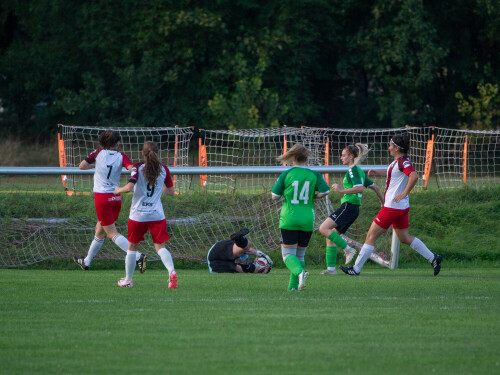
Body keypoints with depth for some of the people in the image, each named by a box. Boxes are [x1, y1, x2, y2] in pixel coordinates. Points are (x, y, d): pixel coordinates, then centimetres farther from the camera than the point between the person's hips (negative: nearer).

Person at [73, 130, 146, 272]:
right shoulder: (121, 156, -1)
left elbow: (81, 166, 0)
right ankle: (86, 261, 34)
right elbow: (132, 168, -19)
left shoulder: (99, 153, -3)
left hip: (102, 197, -4)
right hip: (116, 197, 4)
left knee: (112, 233, -6)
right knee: (100, 230, 20)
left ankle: (137, 256, -23)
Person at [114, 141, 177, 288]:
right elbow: (171, 191, 10)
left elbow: (130, 187, -20)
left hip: (138, 214, -2)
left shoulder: (138, 168, -7)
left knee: (132, 246, 14)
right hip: (157, 214, 2)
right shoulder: (164, 169, 2)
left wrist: (118, 190, 0)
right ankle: (171, 271, -24)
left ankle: (128, 280, 22)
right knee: (160, 246, 3)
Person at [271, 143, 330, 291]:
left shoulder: (286, 175, -3)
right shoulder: (314, 175, 1)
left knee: (288, 254, -1)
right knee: (300, 255, 15)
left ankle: (300, 272, -30)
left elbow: (274, 196, 0)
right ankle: (294, 285, 9)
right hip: (307, 221, 3)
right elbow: (324, 192, -3)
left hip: (289, 220, -3)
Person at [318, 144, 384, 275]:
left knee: (324, 228, -17)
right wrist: (384, 203, 31)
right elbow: (375, 187, 24)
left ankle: (348, 249, -15)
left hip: (348, 207, -10)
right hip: (353, 209, 10)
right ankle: (331, 268, 7)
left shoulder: (352, 170, -9)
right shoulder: (359, 171, 20)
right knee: (330, 237, 10)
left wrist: (341, 190, -19)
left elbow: (359, 188, -23)